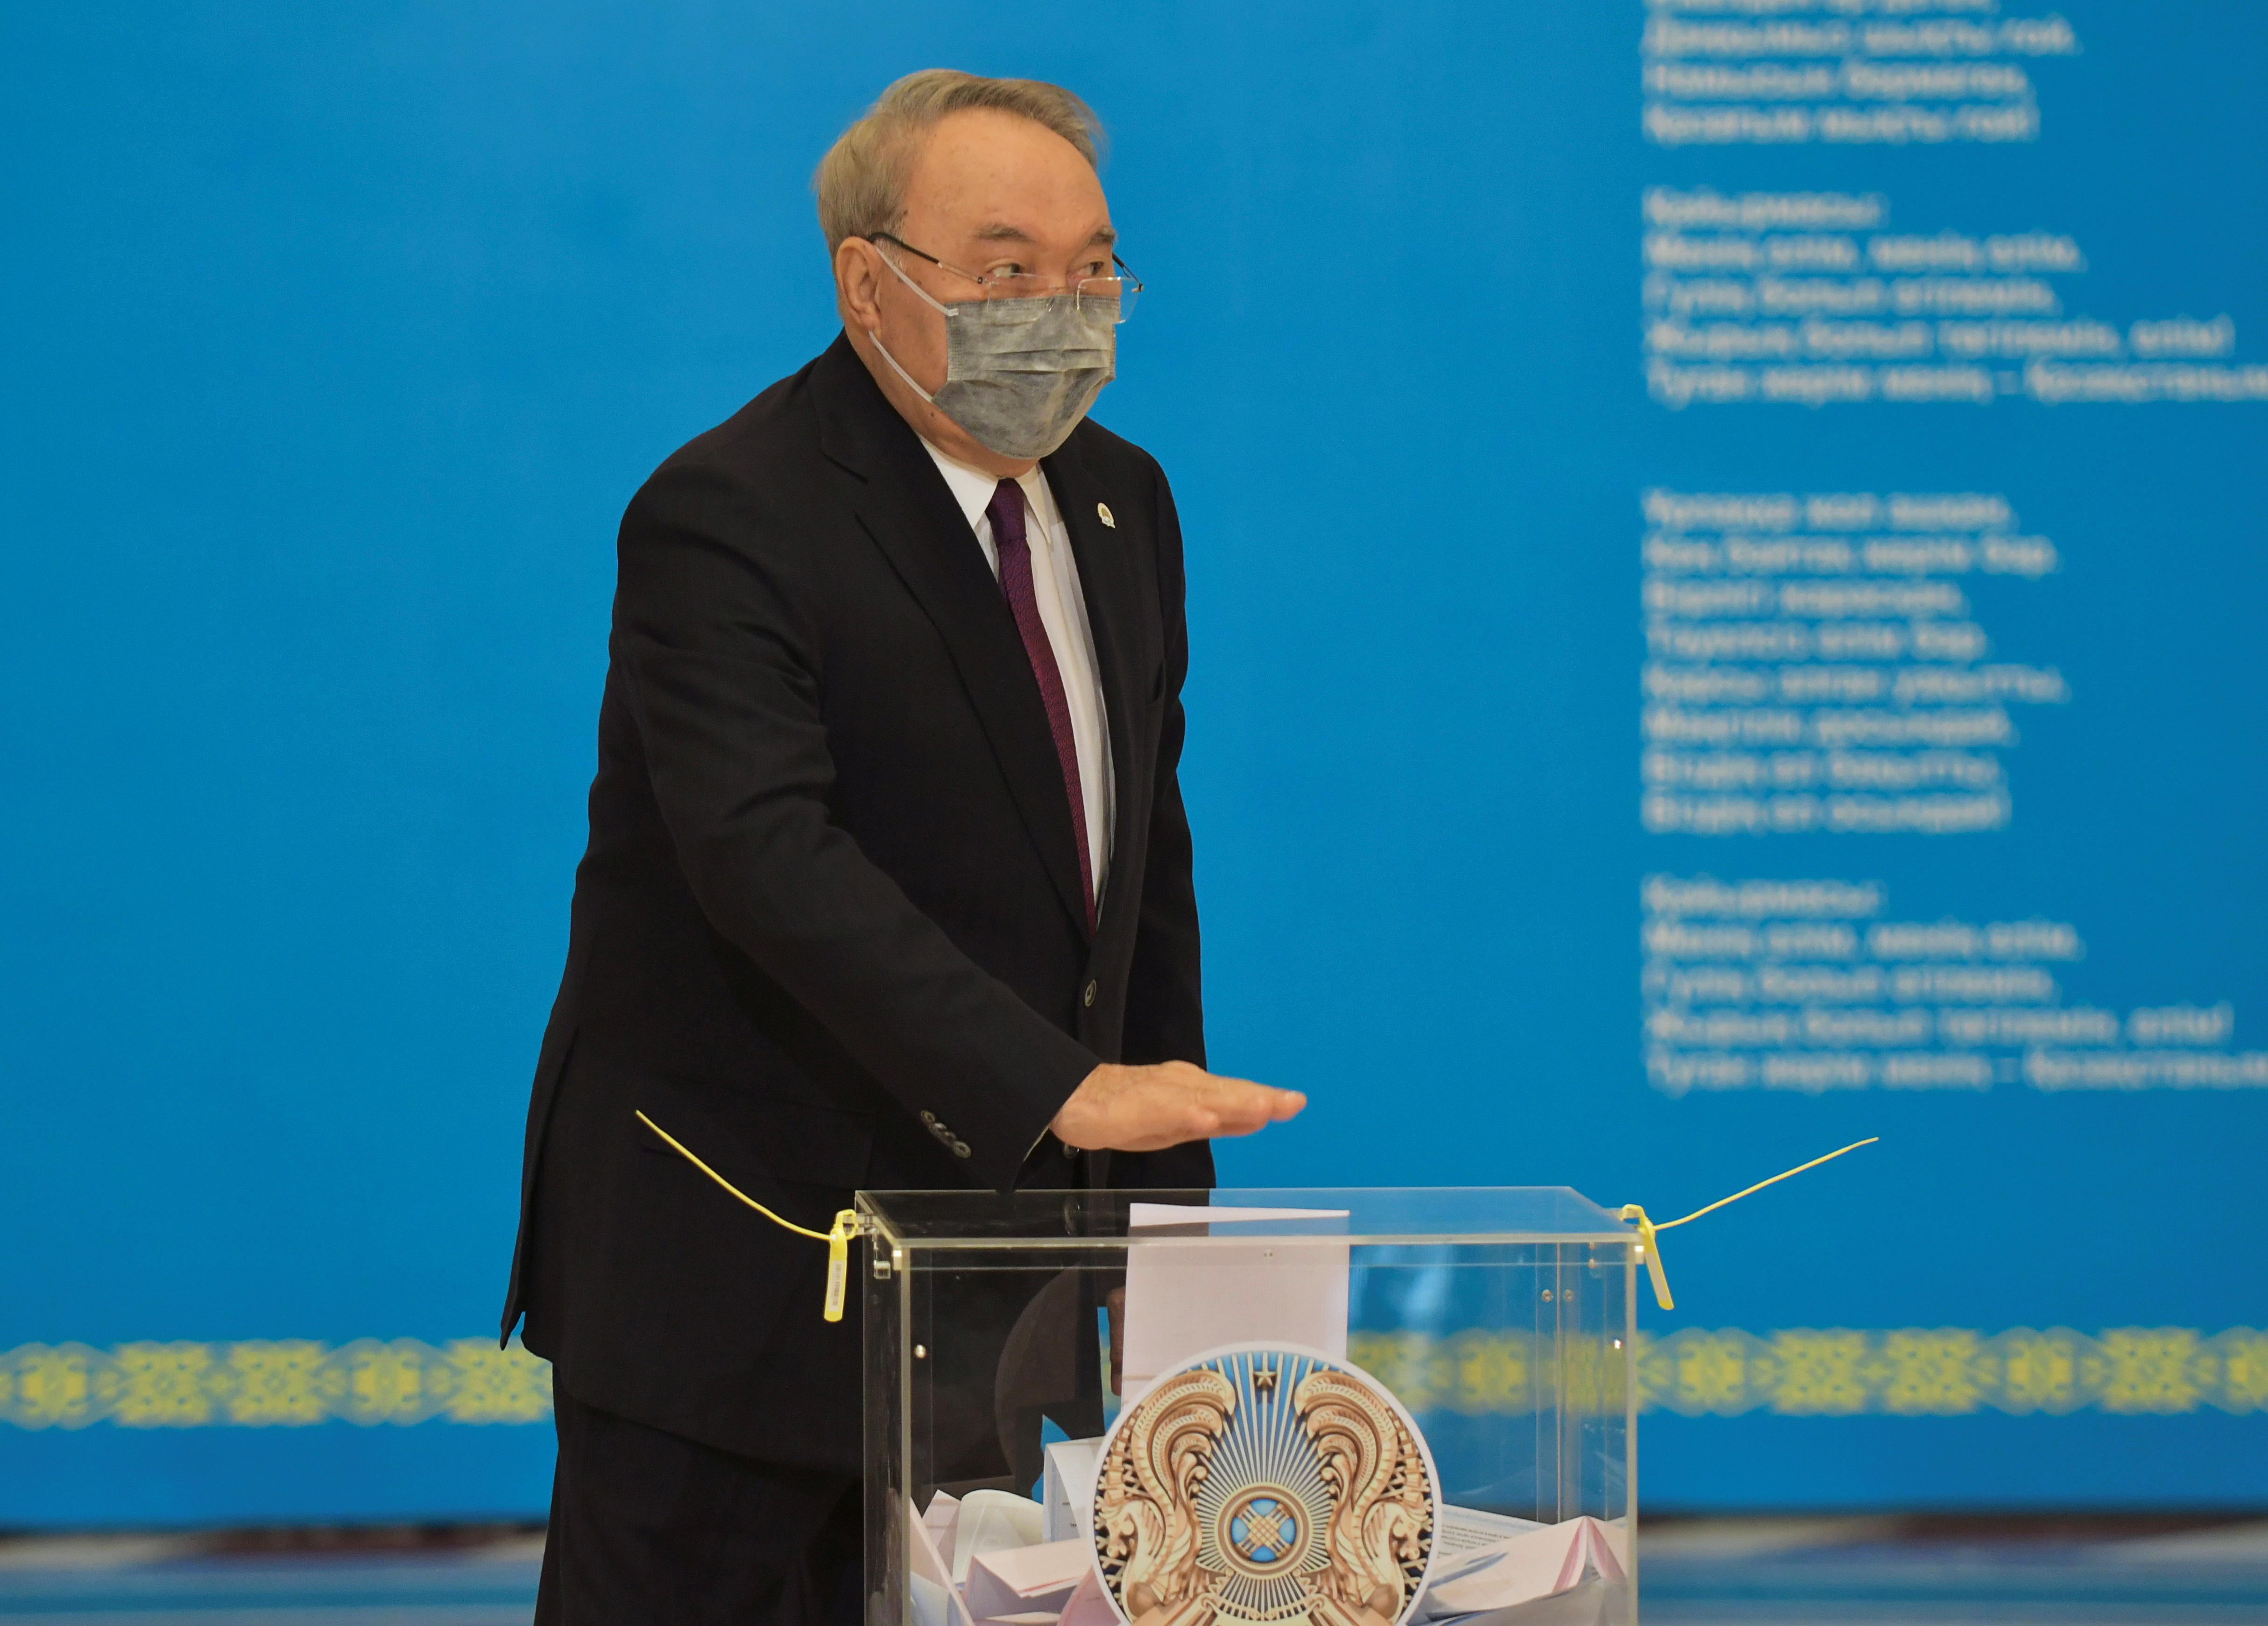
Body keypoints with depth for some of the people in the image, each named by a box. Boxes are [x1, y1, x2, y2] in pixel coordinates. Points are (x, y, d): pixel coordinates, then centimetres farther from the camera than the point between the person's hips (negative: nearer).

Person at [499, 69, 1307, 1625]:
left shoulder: (1120, 503, 10)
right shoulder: (725, 518, -16)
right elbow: (768, 854, -29)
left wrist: (1166, 1183, 10)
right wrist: (1054, 1088, -36)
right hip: (732, 1262, -7)